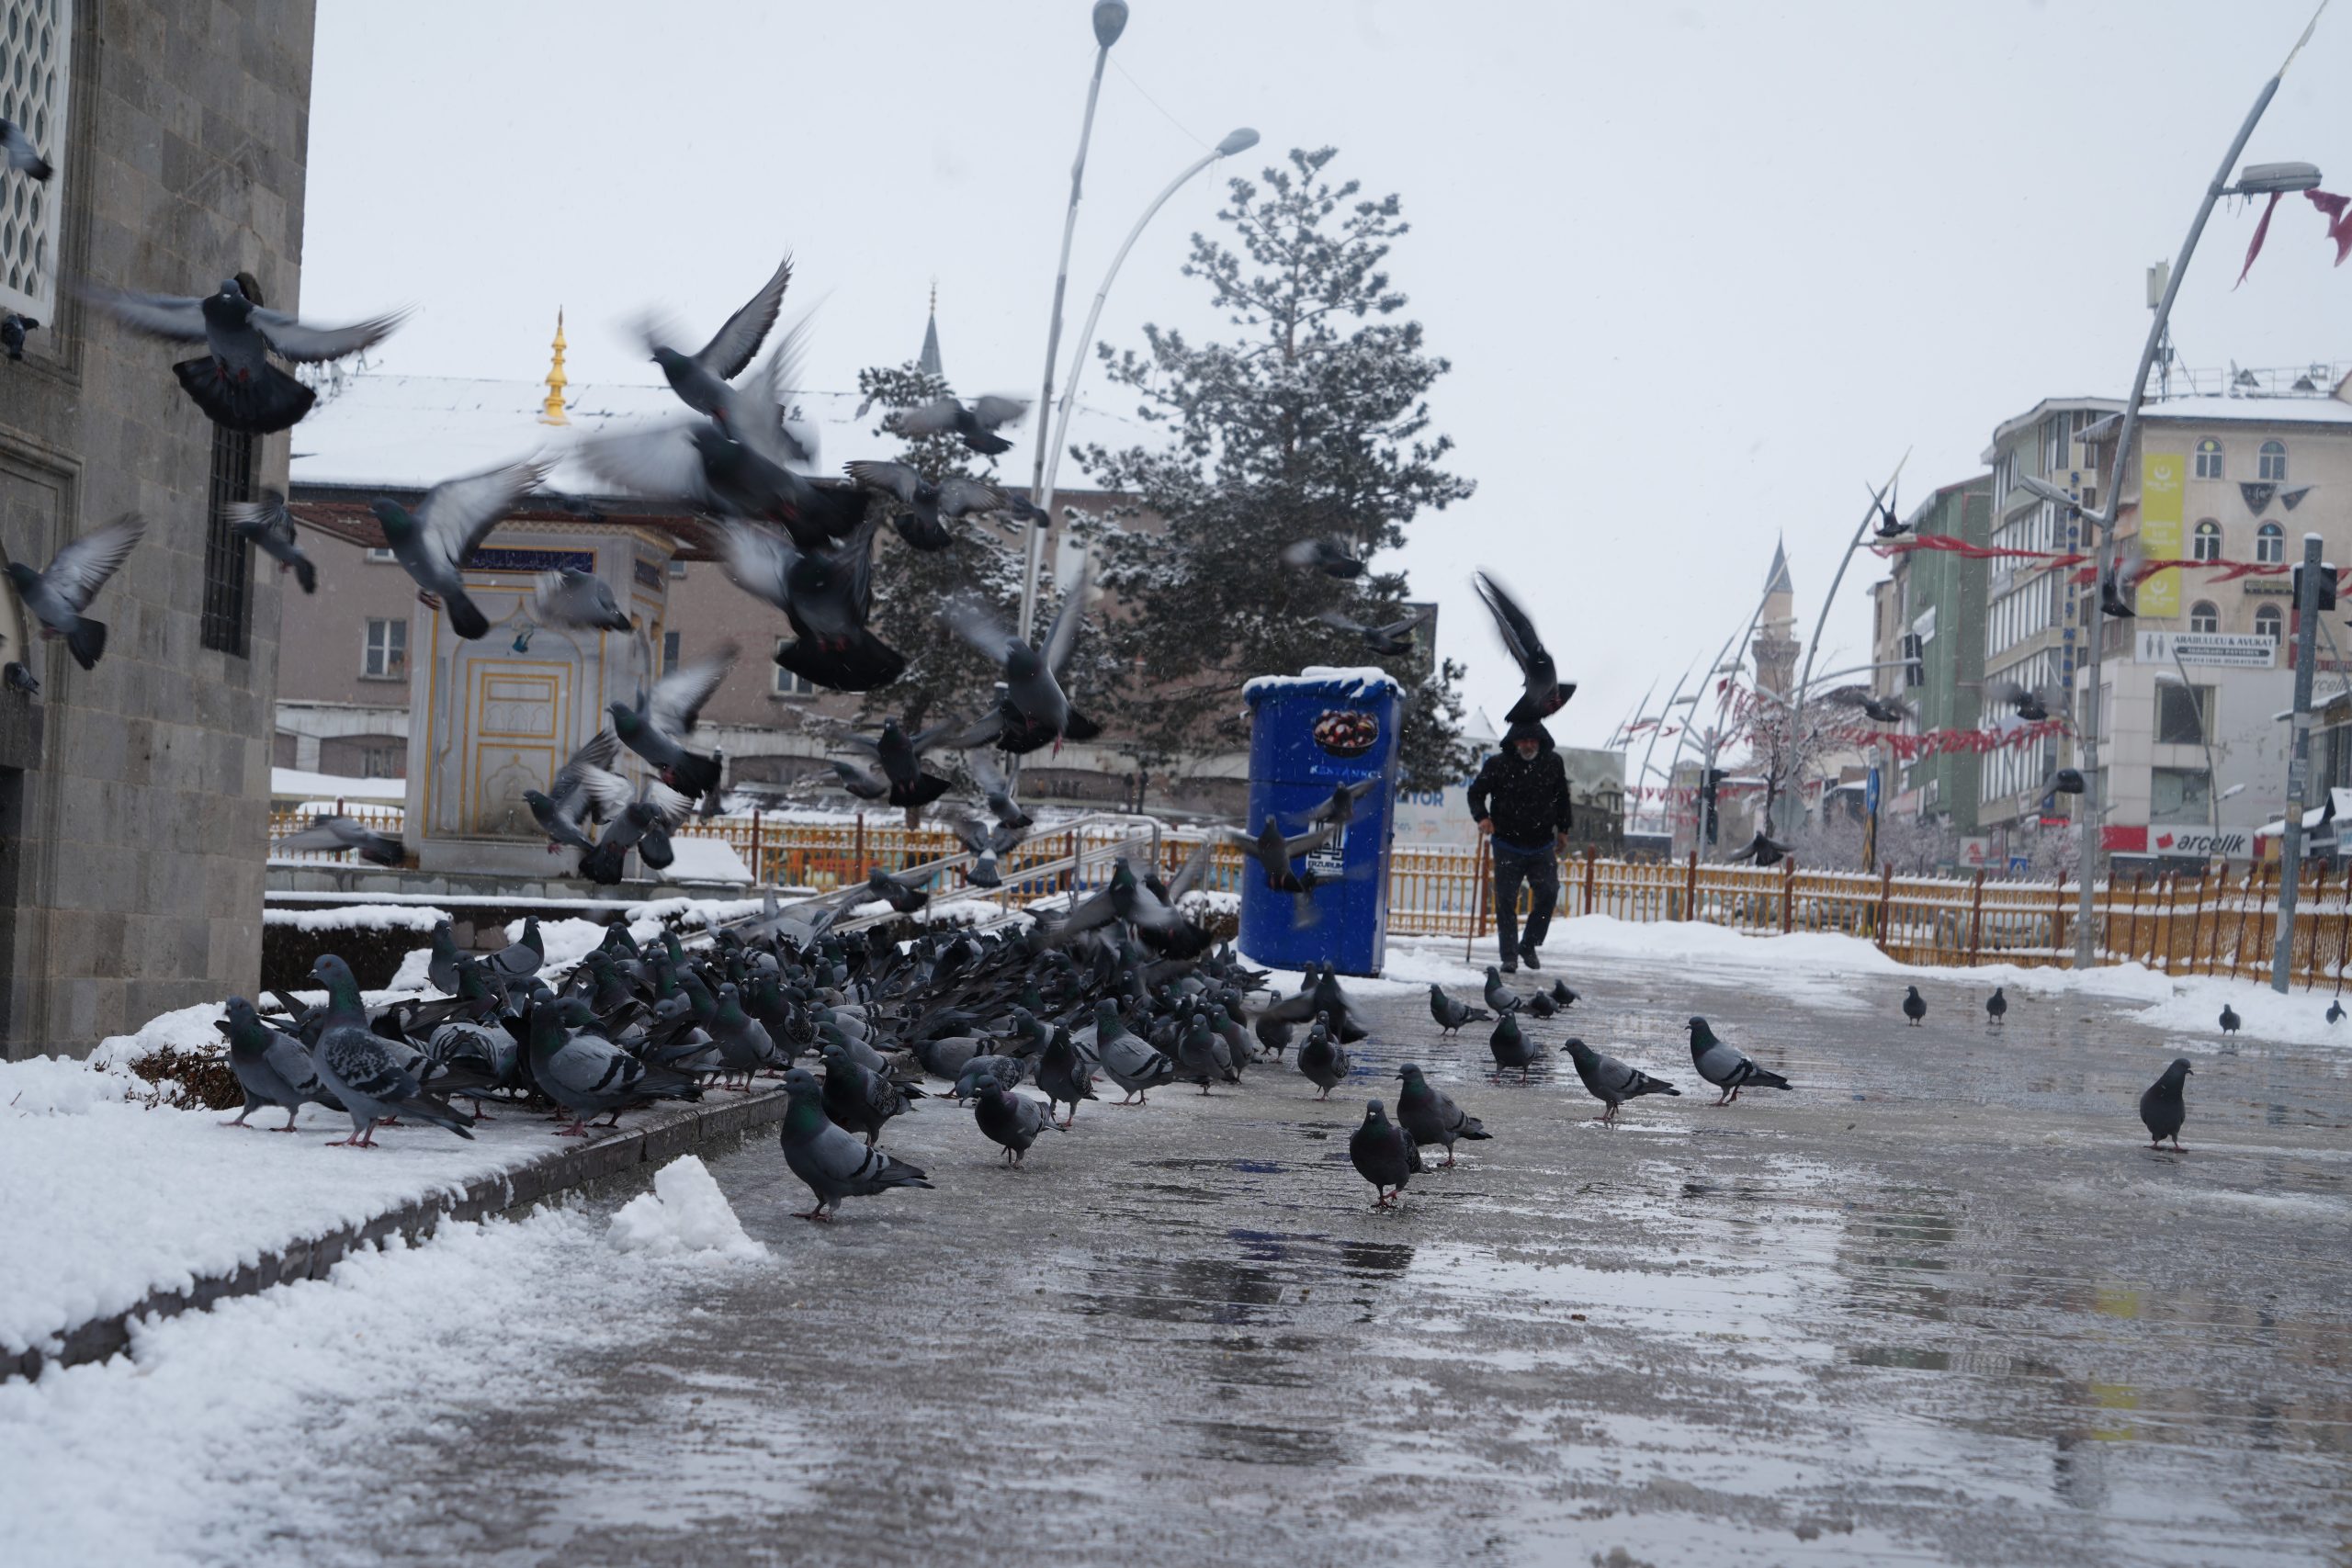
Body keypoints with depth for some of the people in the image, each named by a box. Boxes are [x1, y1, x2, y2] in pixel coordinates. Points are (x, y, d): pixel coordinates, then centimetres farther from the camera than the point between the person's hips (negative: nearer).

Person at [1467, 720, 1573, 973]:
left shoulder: (1553, 763, 1)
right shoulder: (1498, 765, -8)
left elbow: (1562, 798, 16)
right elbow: (1476, 792, 2)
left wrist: (1563, 829, 15)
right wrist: (1482, 817, -16)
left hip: (1542, 846, 2)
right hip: (1508, 845, -2)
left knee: (1548, 894, -3)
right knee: (1506, 901, -3)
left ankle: (1528, 945, 16)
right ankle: (1509, 957, 4)